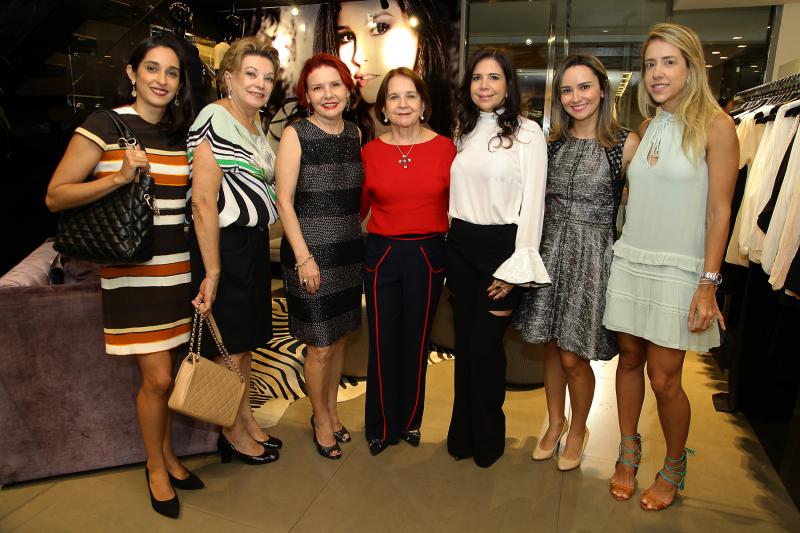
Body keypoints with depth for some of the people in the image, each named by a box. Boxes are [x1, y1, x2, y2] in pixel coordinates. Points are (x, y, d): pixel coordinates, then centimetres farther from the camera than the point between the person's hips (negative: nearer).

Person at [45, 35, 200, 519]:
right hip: (133, 270, -5)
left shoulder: (182, 134, 10)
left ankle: (167, 455, 32)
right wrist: (120, 177, -21)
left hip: (179, 267, 5)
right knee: (158, 378, -2)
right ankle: (157, 469, 21)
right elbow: (55, 196, -8)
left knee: (162, 374, 13)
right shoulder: (103, 126, -6)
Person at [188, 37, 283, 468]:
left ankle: (247, 420, 35)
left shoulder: (256, 124, 12)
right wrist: (212, 272, -23)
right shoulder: (215, 120, -15)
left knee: (247, 341, 18)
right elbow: (203, 201, -21)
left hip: (253, 242, 9)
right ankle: (233, 432, 24)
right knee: (229, 348, 5)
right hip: (223, 243, -9)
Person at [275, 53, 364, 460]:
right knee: (320, 346, 4)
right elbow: (284, 201, -11)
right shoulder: (295, 134, -8)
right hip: (312, 253, -5)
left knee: (339, 337, 16)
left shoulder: (355, 133, 7)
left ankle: (331, 410, 37)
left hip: (349, 251, 5)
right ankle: (321, 419, 27)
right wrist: (303, 257, -15)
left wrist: (362, 239, 8)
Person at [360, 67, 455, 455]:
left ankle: (411, 420, 35)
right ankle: (381, 427, 28)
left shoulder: (445, 148, -1)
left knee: (417, 343, 13)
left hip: (428, 255, 0)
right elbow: (358, 206, 9)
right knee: (383, 344, 7)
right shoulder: (369, 152, 0)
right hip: (381, 254, 0)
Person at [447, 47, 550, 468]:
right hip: (460, 245, 5)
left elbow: (532, 202, -8)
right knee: (463, 342, 11)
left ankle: (488, 437, 22)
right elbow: (454, 193, 14)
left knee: (485, 345, -2)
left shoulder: (527, 132, -4)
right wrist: (453, 238, 7)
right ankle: (462, 432, 28)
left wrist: (516, 267, -13)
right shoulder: (463, 132, 13)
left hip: (501, 245, -5)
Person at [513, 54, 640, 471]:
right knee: (551, 346, 13)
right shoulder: (551, 142, 7)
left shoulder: (626, 144, -5)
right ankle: (555, 422, 37)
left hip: (593, 255, -4)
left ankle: (578, 430, 31)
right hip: (550, 250, 4)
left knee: (573, 356, 3)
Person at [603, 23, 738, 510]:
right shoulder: (648, 126, 10)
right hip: (630, 261, 5)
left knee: (664, 379, 1)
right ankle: (629, 451, 30)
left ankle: (675, 465, 26)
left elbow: (719, 211, -9)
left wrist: (708, 284, -13)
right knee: (630, 360, 12)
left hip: (678, 270, -5)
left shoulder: (715, 125, -6)